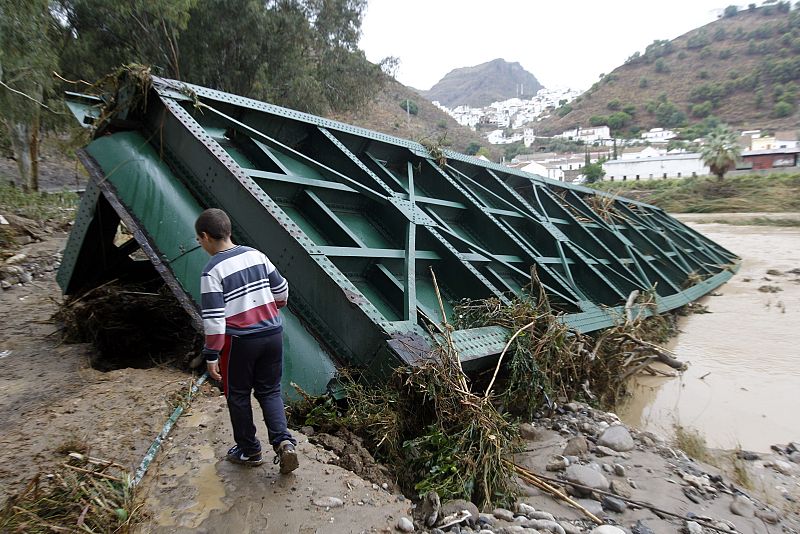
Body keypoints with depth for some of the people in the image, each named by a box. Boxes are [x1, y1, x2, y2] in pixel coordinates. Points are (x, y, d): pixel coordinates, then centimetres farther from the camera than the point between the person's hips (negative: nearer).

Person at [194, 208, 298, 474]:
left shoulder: (212, 271, -13)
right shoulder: (255, 255, 2)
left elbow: (213, 319, -16)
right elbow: (281, 290, 8)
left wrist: (212, 356, -8)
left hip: (240, 341, -4)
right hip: (272, 333, 5)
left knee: (238, 395, 17)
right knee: (270, 391, 17)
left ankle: (249, 451, 29)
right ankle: (284, 441, 2)